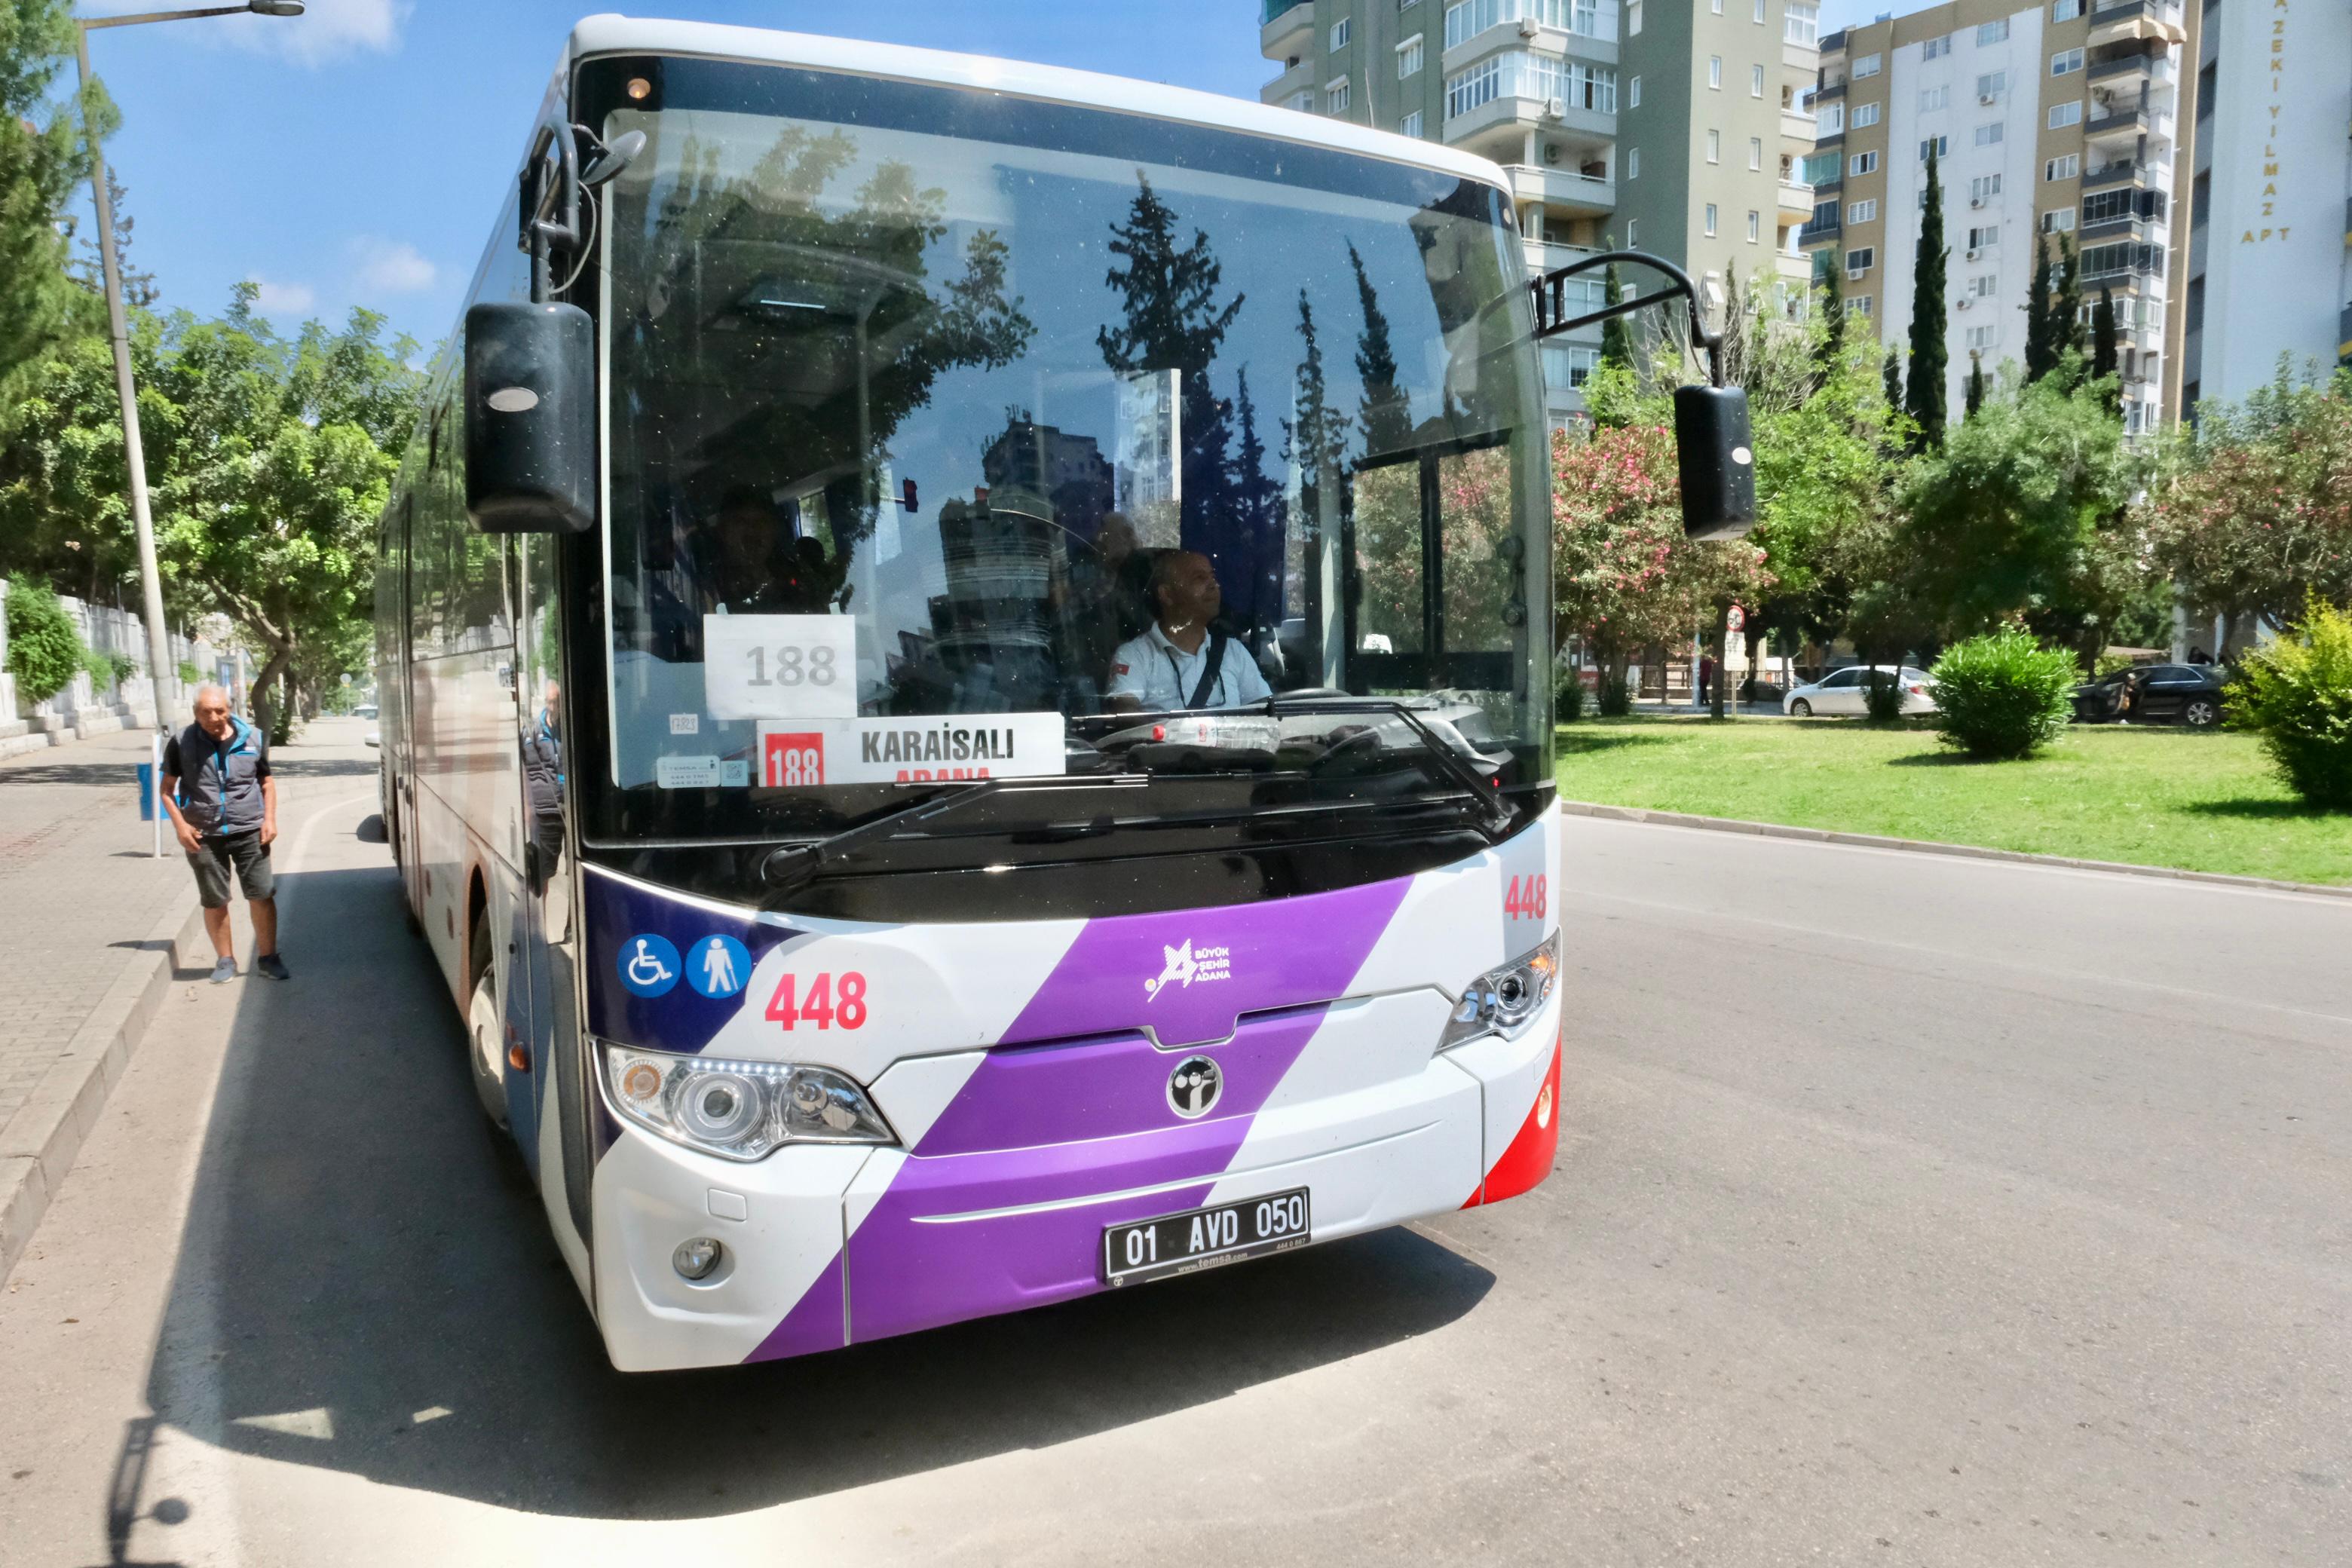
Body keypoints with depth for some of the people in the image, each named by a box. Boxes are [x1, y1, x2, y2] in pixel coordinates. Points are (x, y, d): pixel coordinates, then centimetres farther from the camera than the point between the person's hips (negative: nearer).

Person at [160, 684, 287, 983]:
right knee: (214, 902, 8)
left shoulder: (253, 739, 0)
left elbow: (267, 781, 10)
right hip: (204, 836, 0)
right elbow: (168, 787, 5)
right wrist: (180, 825, -7)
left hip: (249, 832, 0)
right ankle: (226, 960, 21)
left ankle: (267, 957, 12)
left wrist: (270, 819, -1)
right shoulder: (181, 743, -2)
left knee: (262, 895, 0)